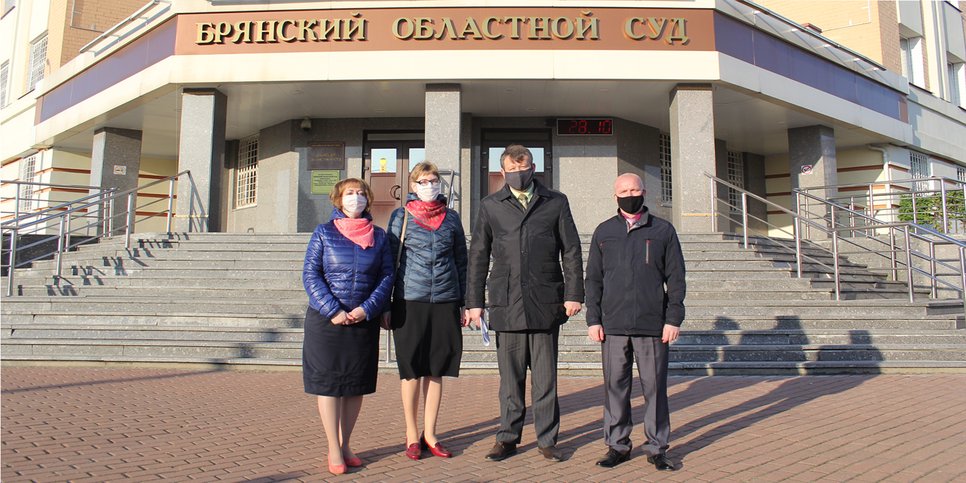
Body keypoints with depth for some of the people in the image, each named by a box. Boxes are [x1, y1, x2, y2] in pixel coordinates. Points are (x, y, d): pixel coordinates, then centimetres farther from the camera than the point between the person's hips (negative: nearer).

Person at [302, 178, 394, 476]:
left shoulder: (378, 236, 6)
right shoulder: (324, 233, 1)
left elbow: (387, 276, 3)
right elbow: (310, 275, -4)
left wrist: (367, 309, -11)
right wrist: (333, 311, -14)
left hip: (364, 321, 2)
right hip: (325, 320, -2)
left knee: (357, 383, 8)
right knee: (328, 381, 1)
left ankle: (345, 445, 22)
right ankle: (334, 450, 11)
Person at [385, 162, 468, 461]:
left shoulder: (451, 218, 10)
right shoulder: (401, 217, 4)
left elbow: (461, 261, 13)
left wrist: (464, 302, 9)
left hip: (445, 301, 2)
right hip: (410, 301, -2)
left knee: (436, 370, 7)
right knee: (411, 370, 4)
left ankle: (429, 434, 19)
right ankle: (412, 436, 17)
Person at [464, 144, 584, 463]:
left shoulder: (556, 203, 9)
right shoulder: (490, 206, 10)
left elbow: (571, 251, 8)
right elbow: (478, 256, 9)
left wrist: (574, 294, 0)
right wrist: (474, 302, 4)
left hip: (546, 303, 0)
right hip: (506, 303, 1)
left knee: (545, 377, 5)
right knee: (510, 377, 8)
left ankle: (547, 439, 18)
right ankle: (508, 438, 21)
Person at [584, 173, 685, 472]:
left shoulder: (663, 231, 7)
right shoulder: (604, 232, 11)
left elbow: (676, 278, 5)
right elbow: (593, 279, 10)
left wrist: (673, 319, -3)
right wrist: (593, 319, 2)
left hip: (653, 325, -1)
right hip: (613, 326, 1)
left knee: (655, 387, 4)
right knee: (615, 386, 5)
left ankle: (657, 448, 16)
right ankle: (617, 445, 17)